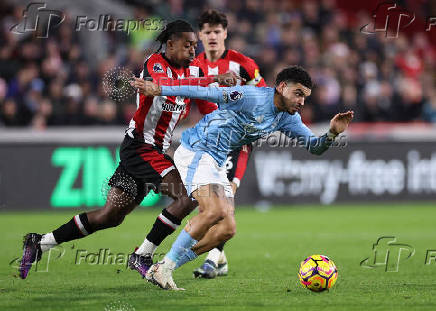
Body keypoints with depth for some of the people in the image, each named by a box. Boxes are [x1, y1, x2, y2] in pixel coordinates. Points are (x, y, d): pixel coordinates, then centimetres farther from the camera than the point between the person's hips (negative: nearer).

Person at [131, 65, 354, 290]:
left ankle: (160, 270, 4)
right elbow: (205, 93, -16)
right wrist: (159, 90, -15)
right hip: (195, 151, -9)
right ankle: (165, 267, -16)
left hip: (216, 163, 9)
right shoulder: (252, 97, -18)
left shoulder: (288, 118, 8)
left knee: (227, 229, 0)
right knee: (214, 210, -27)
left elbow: (314, 147, 11)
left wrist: (332, 134, -11)